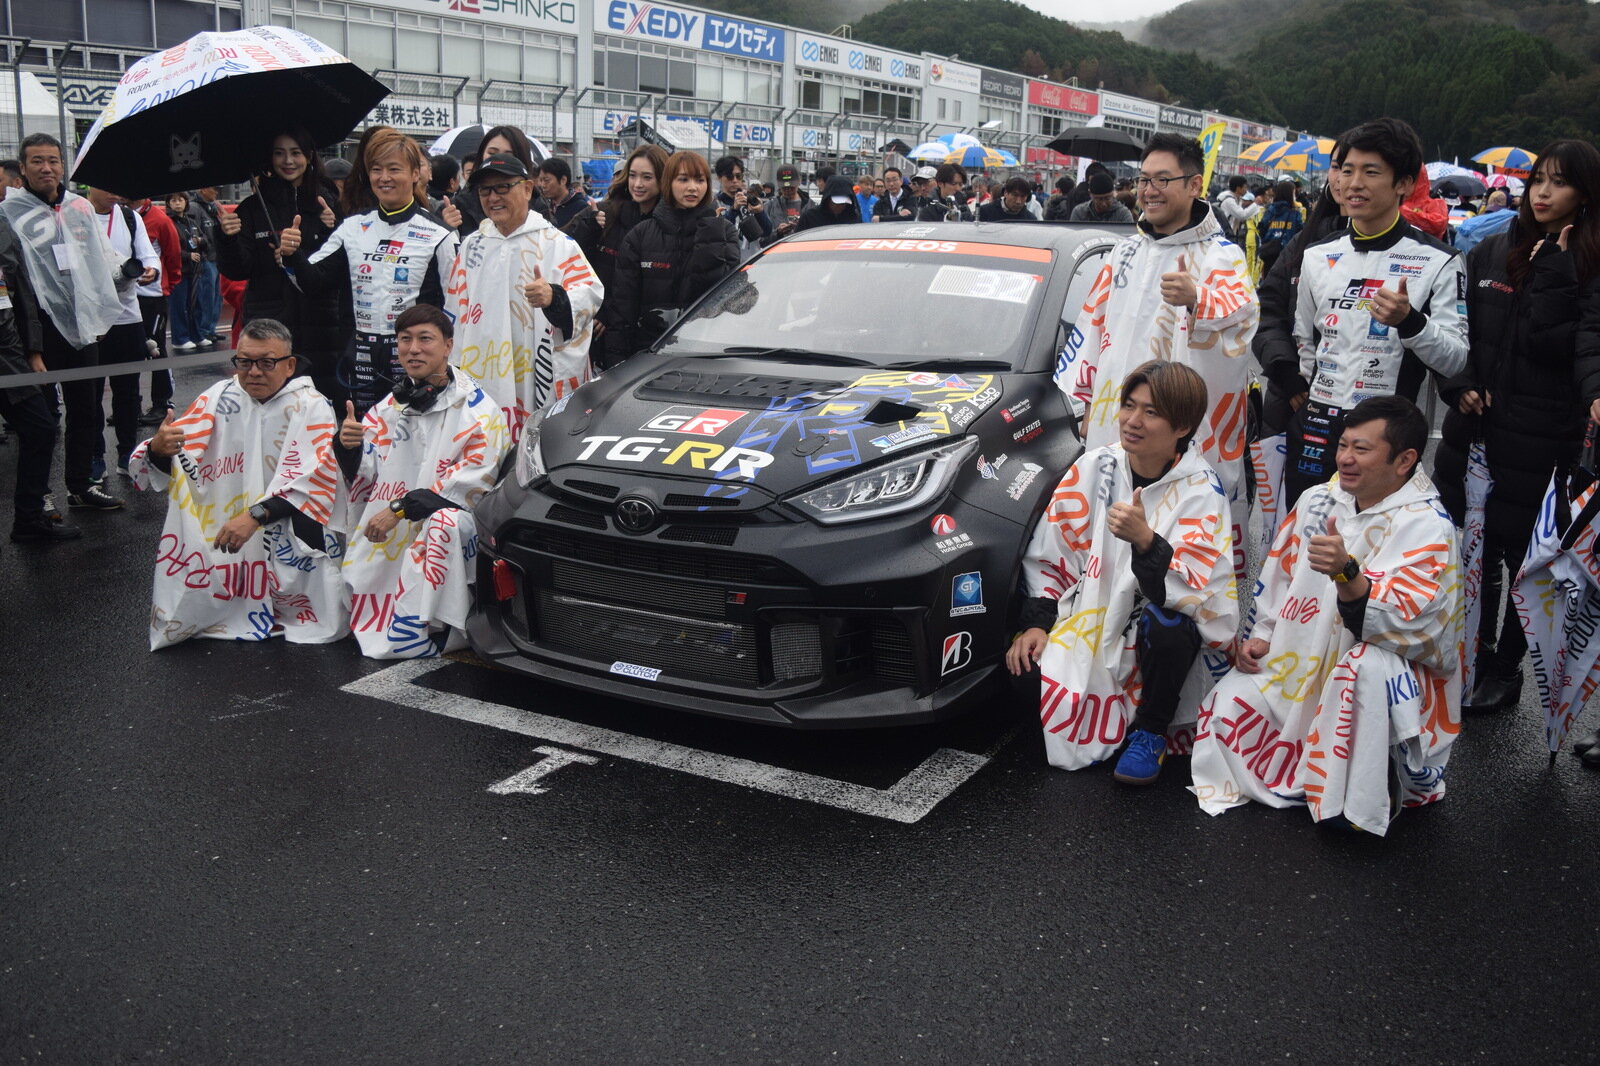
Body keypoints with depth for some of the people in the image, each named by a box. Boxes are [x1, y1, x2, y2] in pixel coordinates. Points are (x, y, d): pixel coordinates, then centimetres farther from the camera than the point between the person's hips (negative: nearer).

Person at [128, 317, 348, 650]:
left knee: (325, 627, -14)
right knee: (177, 625, -8)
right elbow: (173, 467, 4)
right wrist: (158, 450, -21)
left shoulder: (310, 407, -6)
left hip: (289, 543, -3)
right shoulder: (217, 398, 6)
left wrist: (255, 515, -33)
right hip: (218, 535, 3)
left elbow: (311, 475, -21)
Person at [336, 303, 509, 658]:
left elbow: (470, 485, -16)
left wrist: (401, 508, -20)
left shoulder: (478, 413, -7)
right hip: (380, 538, 5)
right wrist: (348, 447, -12)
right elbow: (362, 477, 11)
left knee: (443, 520, -37)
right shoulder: (391, 405, 11)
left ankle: (436, 628, -22)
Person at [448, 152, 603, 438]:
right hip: (479, 379, 5)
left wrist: (554, 297, -31)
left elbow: (591, 293, -10)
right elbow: (455, 311, 24)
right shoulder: (472, 245, 19)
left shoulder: (556, 243, 3)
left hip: (541, 381, -5)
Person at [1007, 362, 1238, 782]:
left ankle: (1151, 733, -7)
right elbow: (1049, 553, 5)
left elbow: (1193, 590, -25)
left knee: (1170, 627, -36)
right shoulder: (1095, 467, -3)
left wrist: (1145, 541, -41)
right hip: (1087, 621, 3)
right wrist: (1037, 622, -5)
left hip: (1149, 636, -3)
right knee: (1024, 672, -20)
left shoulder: (1199, 490, -13)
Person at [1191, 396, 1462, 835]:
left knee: (1367, 664, -40)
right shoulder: (1318, 500, 3)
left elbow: (1404, 621, -33)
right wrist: (1261, 635, 6)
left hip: (1390, 679, -7)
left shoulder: (1427, 527, -18)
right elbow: (1278, 573, 17)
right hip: (1298, 661, 7)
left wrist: (1347, 573, -50)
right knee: (1226, 707, -11)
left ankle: (1364, 802, -20)